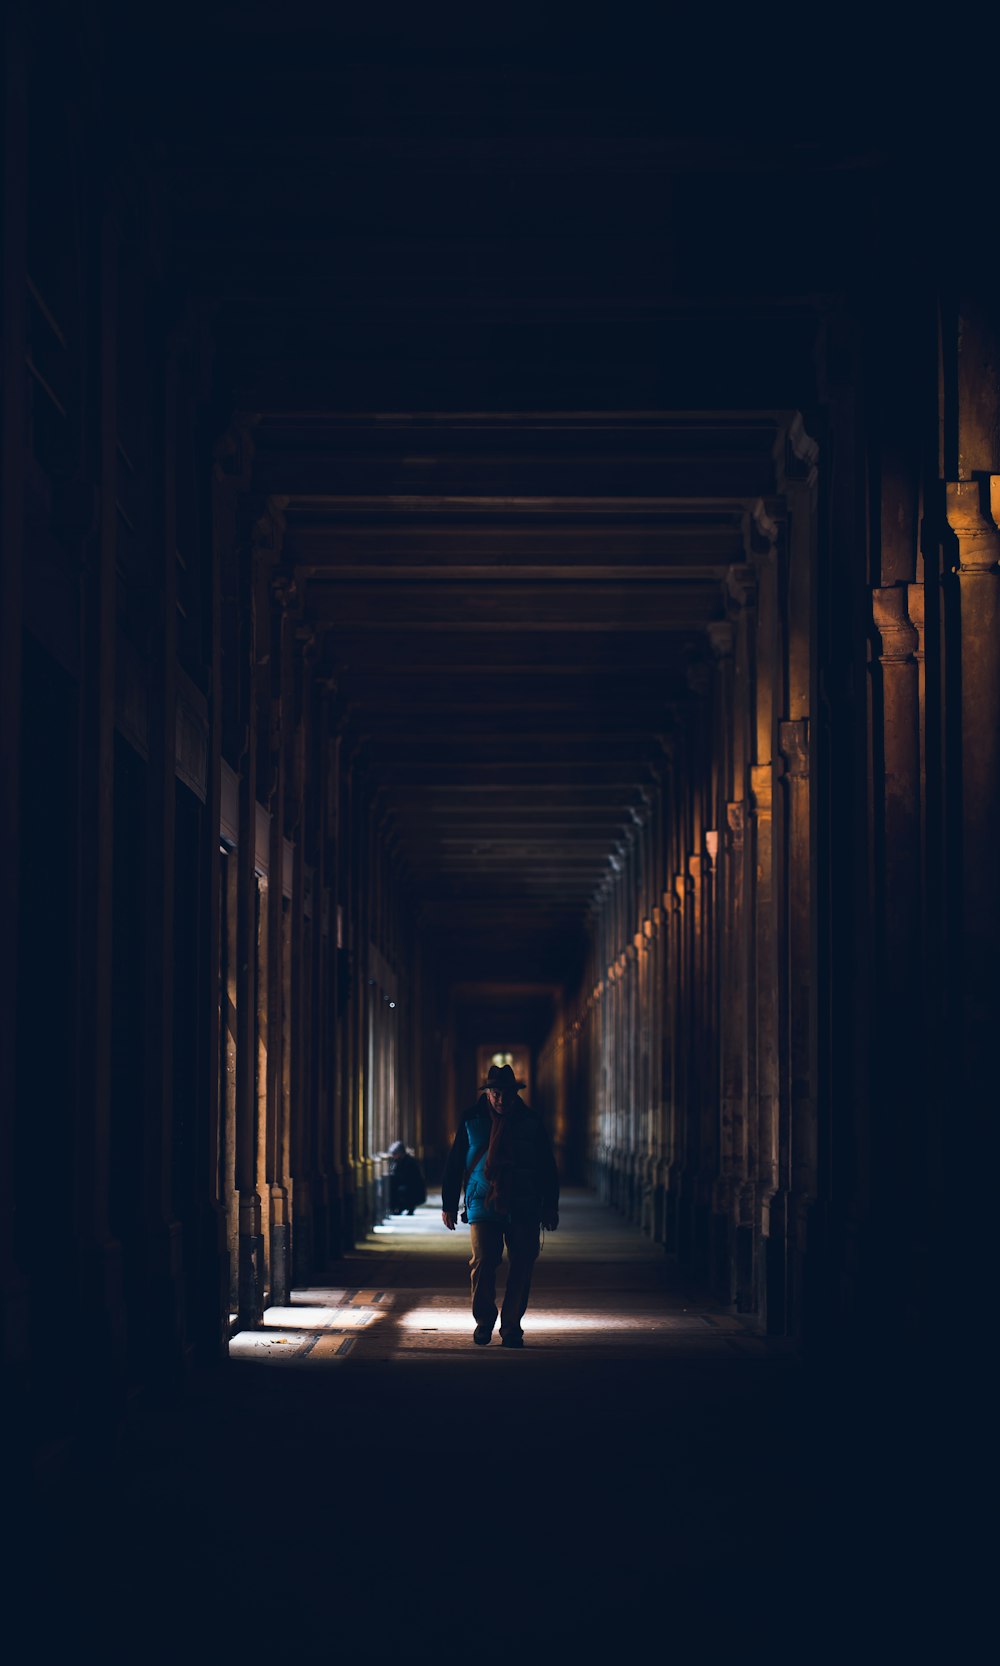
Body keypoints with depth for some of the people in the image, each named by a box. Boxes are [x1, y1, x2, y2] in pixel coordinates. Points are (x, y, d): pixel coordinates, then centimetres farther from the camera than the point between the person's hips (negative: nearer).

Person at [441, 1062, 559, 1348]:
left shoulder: (531, 1123, 6)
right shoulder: (471, 1122, 5)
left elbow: (547, 1168, 11)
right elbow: (454, 1164, 10)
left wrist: (550, 1206, 7)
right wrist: (449, 1204, 8)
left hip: (524, 1208, 1)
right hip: (483, 1206, -1)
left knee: (521, 1268, -2)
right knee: (483, 1264, -9)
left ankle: (511, 1327, 8)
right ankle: (483, 1321, 11)